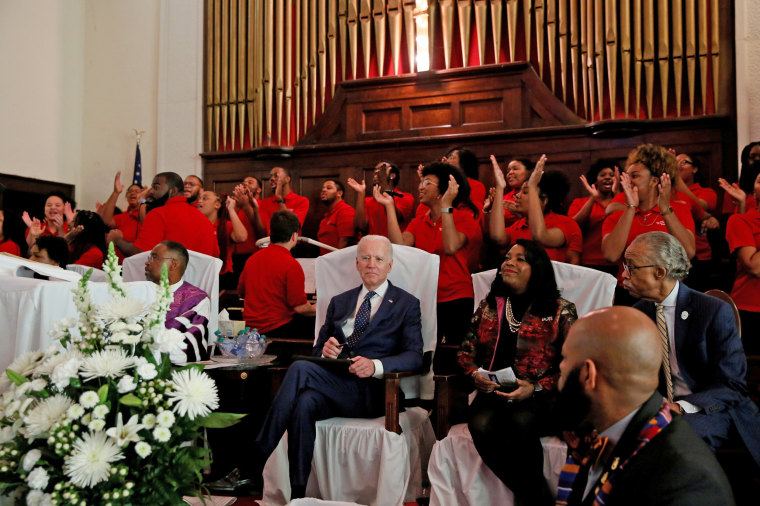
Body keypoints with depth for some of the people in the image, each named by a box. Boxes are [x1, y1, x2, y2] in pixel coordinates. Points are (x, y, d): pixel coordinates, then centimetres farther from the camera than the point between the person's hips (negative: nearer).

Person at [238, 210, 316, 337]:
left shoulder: (252, 258, 5)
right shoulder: (291, 265, -17)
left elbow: (241, 292, 18)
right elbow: (300, 307, -16)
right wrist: (315, 310, 6)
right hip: (276, 329, -8)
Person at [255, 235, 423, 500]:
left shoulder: (407, 304, 11)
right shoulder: (339, 302, 24)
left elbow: (414, 356, -3)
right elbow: (317, 349, 22)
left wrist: (375, 365, -22)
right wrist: (325, 351, -4)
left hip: (370, 391, -4)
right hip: (332, 383, 4)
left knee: (300, 368, -29)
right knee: (306, 402, -32)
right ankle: (297, 493, -27)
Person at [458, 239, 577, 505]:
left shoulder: (561, 310, 4)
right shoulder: (488, 306, 17)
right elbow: (466, 350, 19)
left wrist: (535, 388, -13)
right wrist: (474, 374, -3)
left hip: (540, 398, -3)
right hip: (492, 394, 3)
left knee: (520, 421, -36)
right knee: (481, 425, -30)